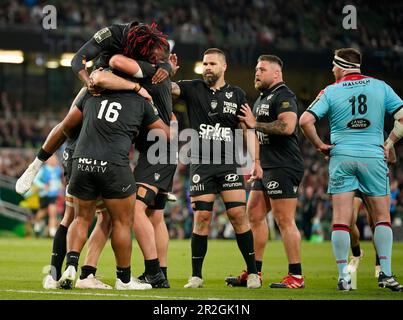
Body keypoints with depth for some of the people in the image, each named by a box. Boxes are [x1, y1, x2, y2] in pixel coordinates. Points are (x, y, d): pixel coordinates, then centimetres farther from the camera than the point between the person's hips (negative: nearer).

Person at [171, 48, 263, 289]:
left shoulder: (237, 94, 9)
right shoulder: (193, 89, 7)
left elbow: (247, 130, 10)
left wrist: (255, 160, 1)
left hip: (229, 164, 0)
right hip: (201, 164, 0)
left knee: (238, 214, -7)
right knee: (202, 217, -4)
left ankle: (253, 272, 2)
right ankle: (196, 276, 4)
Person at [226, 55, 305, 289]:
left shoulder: (284, 96, -9)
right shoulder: (261, 99, 23)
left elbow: (287, 126, -26)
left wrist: (255, 124, -18)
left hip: (283, 168, -10)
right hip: (266, 168, 11)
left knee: (285, 221, -10)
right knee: (255, 215, 9)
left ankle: (296, 277, -8)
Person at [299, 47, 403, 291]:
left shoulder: (331, 91, 0)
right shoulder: (380, 86, 4)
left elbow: (306, 120, -8)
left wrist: (320, 145, 3)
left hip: (341, 157, -1)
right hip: (373, 157, 1)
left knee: (341, 219, 1)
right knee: (382, 218, 9)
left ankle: (343, 276, -3)